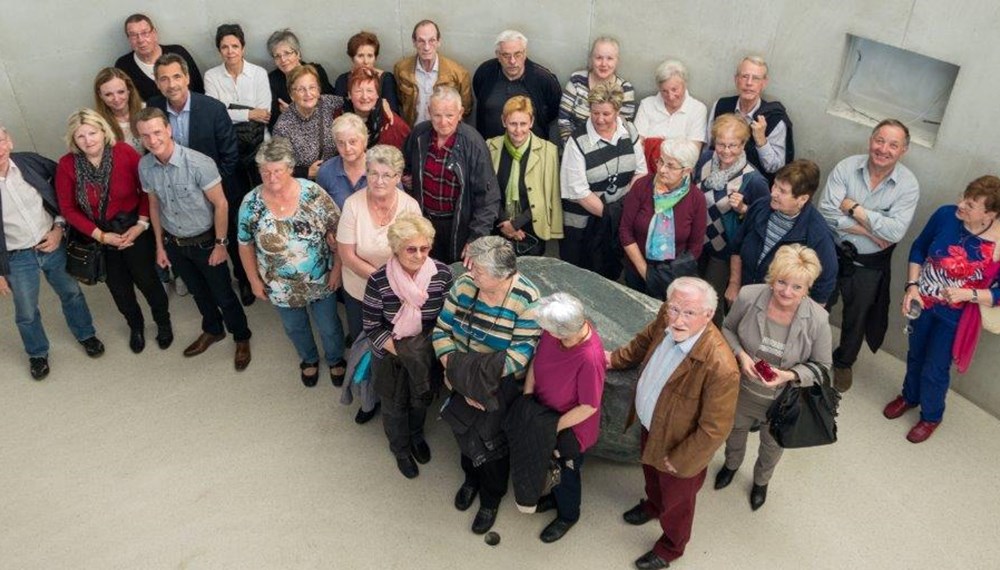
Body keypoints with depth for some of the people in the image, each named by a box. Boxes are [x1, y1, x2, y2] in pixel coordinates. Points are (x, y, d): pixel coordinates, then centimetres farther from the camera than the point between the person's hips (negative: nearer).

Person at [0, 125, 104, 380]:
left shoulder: (31, 162, -13)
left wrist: (59, 228, -7)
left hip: (52, 245, 2)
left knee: (71, 292, 21)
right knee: (26, 313, 15)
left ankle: (86, 334, 47)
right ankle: (37, 354, 42)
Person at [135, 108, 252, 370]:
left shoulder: (199, 163, -27)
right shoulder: (144, 166, -10)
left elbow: (221, 204, -17)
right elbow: (154, 205, 5)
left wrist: (220, 244, -13)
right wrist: (160, 245, 10)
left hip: (204, 241, -4)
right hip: (174, 243, 5)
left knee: (223, 294, 9)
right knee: (198, 291, 24)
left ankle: (242, 338, 32)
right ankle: (213, 330, 47)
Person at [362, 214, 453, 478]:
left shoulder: (442, 274, -19)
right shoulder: (378, 281, -24)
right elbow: (372, 327, -15)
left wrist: (427, 347, -17)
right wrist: (401, 351, -24)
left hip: (428, 354, 2)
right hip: (391, 357, -2)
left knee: (422, 399, 28)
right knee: (395, 407, 22)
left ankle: (417, 435, 61)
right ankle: (401, 449, 53)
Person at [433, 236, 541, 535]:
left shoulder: (526, 300, -23)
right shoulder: (464, 286, -12)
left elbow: (520, 355, -25)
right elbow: (441, 331, -9)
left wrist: (477, 378, -28)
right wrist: (459, 373, -21)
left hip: (500, 389, -4)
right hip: (461, 384, 4)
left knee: (491, 442, 9)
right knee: (465, 432, 22)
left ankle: (492, 497, 39)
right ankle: (471, 477, 54)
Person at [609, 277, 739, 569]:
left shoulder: (720, 367, -42)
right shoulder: (667, 319, -22)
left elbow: (714, 429, -29)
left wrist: (678, 461, -18)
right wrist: (616, 359, 9)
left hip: (679, 446, -6)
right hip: (649, 423, 6)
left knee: (676, 500, 25)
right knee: (651, 472, 36)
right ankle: (653, 504, 69)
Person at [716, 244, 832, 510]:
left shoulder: (817, 319, -29)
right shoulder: (748, 296, -27)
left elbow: (822, 367, -14)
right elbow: (727, 329, -6)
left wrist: (789, 375, -31)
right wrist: (740, 354, -24)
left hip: (782, 401, -1)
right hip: (742, 390, 1)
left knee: (772, 447, 30)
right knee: (736, 430, 33)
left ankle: (761, 481, 64)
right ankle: (732, 464, 68)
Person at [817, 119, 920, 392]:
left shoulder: (908, 184, -14)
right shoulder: (846, 167, -14)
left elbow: (895, 231, -25)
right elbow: (826, 213, -23)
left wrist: (853, 208, -25)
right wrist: (869, 231, -23)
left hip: (870, 265, 0)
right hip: (833, 253, 0)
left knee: (856, 318, 19)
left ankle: (844, 362, 45)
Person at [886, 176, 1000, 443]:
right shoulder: (946, 215, -18)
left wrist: (968, 294, -29)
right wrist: (912, 286, -11)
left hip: (955, 316, -3)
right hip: (923, 303, 3)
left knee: (935, 369, 12)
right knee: (915, 354, 25)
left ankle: (931, 416, 41)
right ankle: (909, 396, 53)